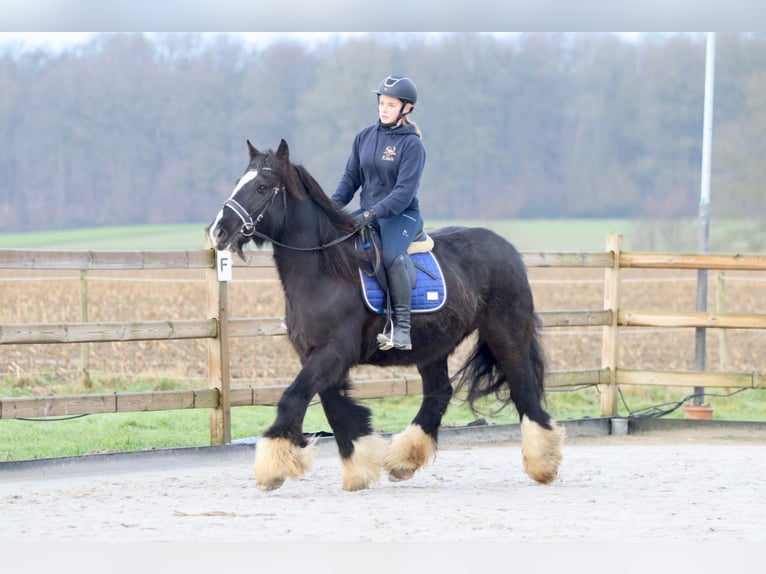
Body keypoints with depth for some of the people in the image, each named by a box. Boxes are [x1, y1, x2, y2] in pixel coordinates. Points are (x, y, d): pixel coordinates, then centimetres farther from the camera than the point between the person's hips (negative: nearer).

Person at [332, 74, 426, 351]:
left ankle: (401, 329, -34)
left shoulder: (412, 144, -9)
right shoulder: (365, 136, 9)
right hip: (367, 212, 7)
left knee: (391, 254, -34)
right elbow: (351, 177, 12)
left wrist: (372, 214, -27)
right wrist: (334, 204, -6)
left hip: (401, 214, -7)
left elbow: (404, 191, -17)